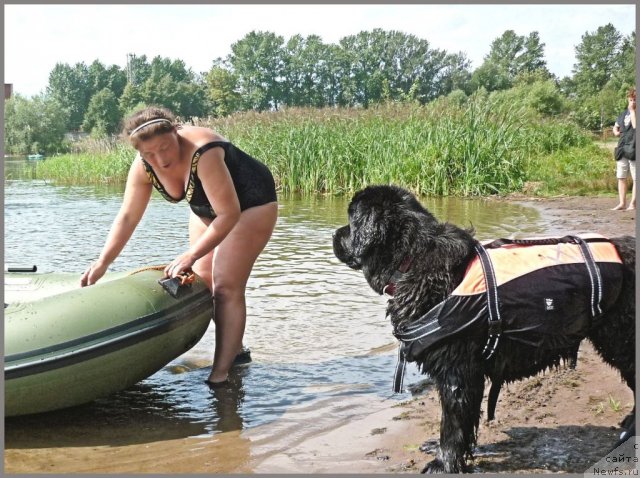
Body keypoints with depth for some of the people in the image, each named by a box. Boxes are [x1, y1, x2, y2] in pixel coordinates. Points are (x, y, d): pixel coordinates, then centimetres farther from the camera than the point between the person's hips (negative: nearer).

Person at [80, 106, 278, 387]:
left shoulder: (203, 153, -38)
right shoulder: (144, 166, -18)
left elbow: (229, 213, -38)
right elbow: (127, 216, -12)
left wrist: (191, 255, -38)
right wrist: (103, 263, -18)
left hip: (250, 204, -8)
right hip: (207, 210, 8)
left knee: (226, 287, -12)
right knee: (201, 283, 11)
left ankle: (221, 373, -7)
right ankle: (234, 348, 29)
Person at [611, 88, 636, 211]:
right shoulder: (624, 113, 17)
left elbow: (635, 125, -20)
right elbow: (616, 126, 32)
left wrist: (632, 110, -12)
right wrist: (616, 132, 10)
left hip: (634, 150, -7)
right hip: (622, 149, 7)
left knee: (636, 178, -3)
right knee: (621, 177, 7)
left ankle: (632, 204, -1)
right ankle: (622, 203, 12)